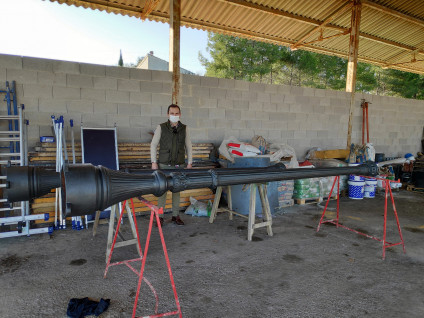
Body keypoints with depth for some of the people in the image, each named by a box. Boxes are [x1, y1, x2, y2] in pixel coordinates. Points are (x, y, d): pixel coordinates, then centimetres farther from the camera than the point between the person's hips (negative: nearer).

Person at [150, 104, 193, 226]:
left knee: (176, 190, 10)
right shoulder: (161, 127, -4)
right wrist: (154, 162, -6)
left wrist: (189, 163, 3)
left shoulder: (184, 128, 2)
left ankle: (175, 216, 21)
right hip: (164, 165, -2)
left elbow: (188, 147, 7)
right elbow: (153, 145, -1)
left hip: (179, 165, 2)